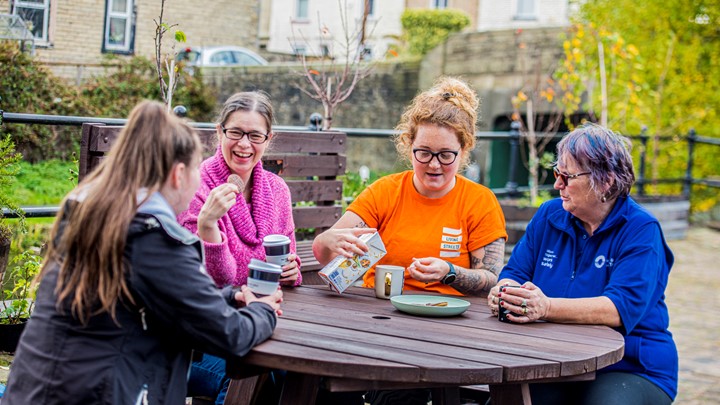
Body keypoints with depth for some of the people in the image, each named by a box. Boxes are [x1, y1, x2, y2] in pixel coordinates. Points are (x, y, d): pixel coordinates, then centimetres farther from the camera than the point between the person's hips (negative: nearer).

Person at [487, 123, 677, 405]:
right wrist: (505, 292, -17)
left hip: (630, 369, -3)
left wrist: (547, 307, -34)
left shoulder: (641, 231, -8)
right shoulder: (549, 215, 10)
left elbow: (623, 307, -21)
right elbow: (515, 272, 9)